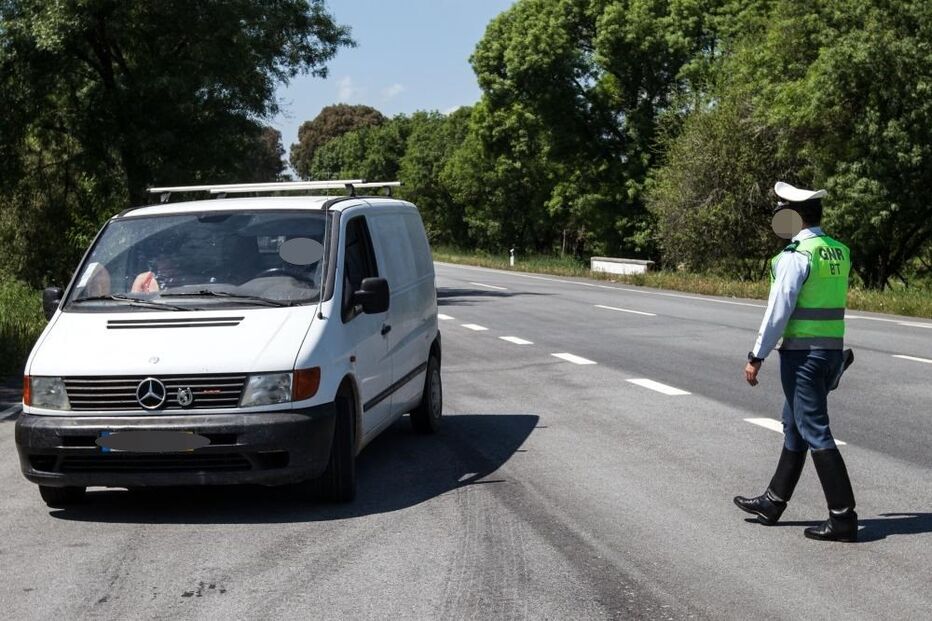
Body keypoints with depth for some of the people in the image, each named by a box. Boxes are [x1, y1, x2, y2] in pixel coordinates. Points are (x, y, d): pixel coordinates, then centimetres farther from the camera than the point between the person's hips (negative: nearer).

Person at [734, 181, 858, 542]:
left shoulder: (797, 255, -16)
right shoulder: (839, 253, 9)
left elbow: (779, 309, -18)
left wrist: (757, 356, -14)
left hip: (802, 352, -9)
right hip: (833, 350, 9)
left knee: (816, 433, -5)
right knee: (794, 427, 18)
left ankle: (843, 518, -5)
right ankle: (772, 503, 30)